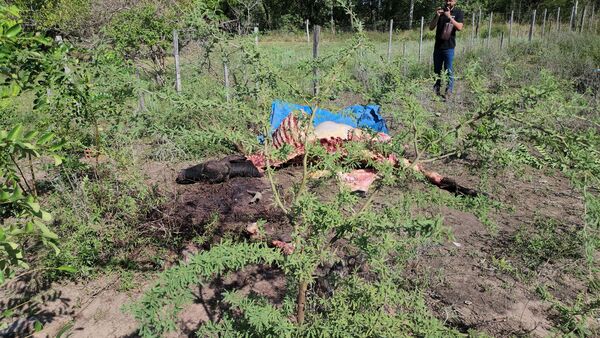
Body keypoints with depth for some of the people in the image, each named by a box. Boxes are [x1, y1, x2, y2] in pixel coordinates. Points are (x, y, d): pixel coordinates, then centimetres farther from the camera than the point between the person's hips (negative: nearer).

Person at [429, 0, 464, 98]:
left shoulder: (458, 13, 1)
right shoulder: (440, 11, 10)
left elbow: (459, 27, -14)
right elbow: (431, 27, 3)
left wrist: (449, 17, -22)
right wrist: (437, 16, -13)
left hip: (449, 47, -4)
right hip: (437, 46, 4)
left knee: (448, 71, -3)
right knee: (437, 70, 9)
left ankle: (449, 92, 3)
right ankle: (436, 89, 18)